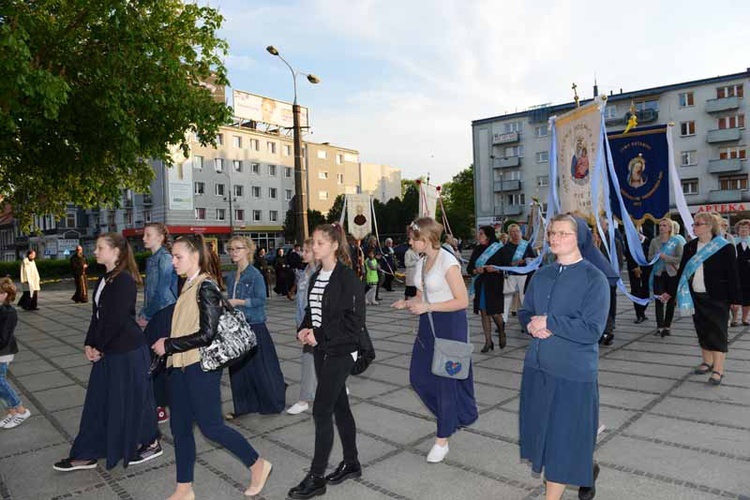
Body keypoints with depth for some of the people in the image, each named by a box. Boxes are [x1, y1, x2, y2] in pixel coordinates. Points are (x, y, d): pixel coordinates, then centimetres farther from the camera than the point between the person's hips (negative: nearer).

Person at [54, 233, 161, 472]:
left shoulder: (125, 280, -18)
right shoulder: (105, 280, 10)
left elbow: (117, 319, -20)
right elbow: (97, 315, 11)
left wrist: (99, 347, -12)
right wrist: (89, 344, 3)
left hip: (128, 352, -9)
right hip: (107, 351, 9)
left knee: (131, 400, 5)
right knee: (97, 402, 14)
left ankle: (151, 443, 24)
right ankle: (86, 455, 26)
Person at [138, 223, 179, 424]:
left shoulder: (164, 258, -13)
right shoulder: (152, 259, 14)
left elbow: (162, 292, -17)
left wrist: (146, 315, -10)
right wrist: (143, 315, 11)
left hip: (165, 315, -8)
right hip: (154, 316, 8)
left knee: (160, 360, -2)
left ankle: (161, 408, 10)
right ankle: (155, 404, 23)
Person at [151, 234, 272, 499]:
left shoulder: (206, 287, -15)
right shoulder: (188, 286, 10)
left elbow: (207, 334, -21)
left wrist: (168, 345, -15)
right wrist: (168, 345, 8)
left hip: (201, 366, -8)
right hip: (181, 365, 8)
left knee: (210, 426, -1)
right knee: (180, 427, 13)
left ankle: (257, 464, 19)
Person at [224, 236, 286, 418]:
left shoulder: (255, 275, -11)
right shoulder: (231, 277, 10)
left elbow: (261, 300, -16)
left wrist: (237, 302, -19)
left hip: (254, 326, -7)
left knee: (260, 367, 2)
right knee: (237, 368, 9)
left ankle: (273, 403, 20)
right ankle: (243, 406, 22)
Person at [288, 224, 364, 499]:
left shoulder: (347, 277, -15)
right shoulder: (316, 277, 10)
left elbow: (354, 320, -18)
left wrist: (320, 336, -18)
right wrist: (305, 329, -2)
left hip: (340, 351, -8)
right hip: (322, 349, 8)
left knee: (321, 411, -5)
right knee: (339, 406, 16)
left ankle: (316, 477, 8)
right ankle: (351, 463, 31)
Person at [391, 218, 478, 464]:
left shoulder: (448, 262, -17)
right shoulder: (421, 262, 8)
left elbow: (462, 301, -18)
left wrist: (427, 307, -21)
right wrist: (407, 303, -4)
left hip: (449, 325, -8)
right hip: (428, 324, 8)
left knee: (446, 379, 1)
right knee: (418, 376, 9)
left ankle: (442, 440, 17)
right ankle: (453, 417, 33)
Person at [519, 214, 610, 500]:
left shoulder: (594, 279, -12)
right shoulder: (541, 276, 7)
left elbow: (592, 330, -19)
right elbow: (525, 312, 12)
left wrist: (548, 322, -17)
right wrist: (532, 325, -9)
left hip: (573, 372, -6)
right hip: (537, 368, 6)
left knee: (563, 439, 4)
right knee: (542, 431, 19)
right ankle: (585, 469, 45)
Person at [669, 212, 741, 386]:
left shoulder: (725, 247, -9)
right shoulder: (689, 246, 5)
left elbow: (733, 275, -8)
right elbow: (682, 272, 12)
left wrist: (735, 299, -10)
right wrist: (671, 292, 12)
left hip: (716, 298, -5)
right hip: (696, 297, 5)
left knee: (717, 332, -2)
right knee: (702, 330, 13)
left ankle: (718, 369, 0)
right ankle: (707, 361, 26)